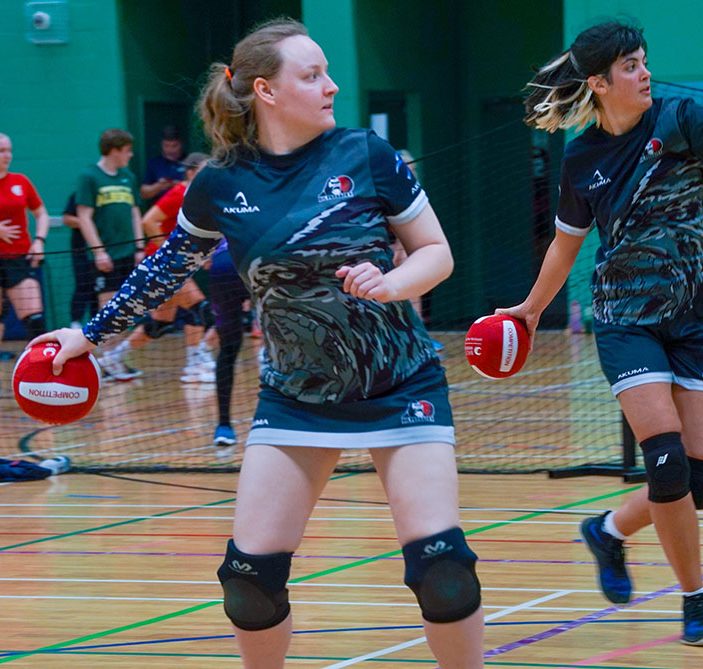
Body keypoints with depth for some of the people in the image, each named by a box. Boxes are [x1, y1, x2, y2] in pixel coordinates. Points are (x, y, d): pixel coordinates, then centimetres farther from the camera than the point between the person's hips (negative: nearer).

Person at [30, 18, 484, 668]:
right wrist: (91, 334, 15)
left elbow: (437, 252, -3)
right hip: (295, 392, 2)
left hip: (400, 387, -2)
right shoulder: (220, 186, -5)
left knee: (442, 565, -14)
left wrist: (390, 282, -23)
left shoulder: (365, 155, -11)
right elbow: (165, 269, 12)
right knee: (250, 574, -3)